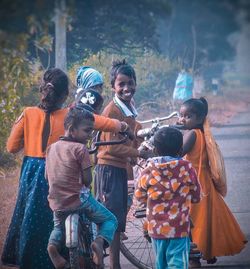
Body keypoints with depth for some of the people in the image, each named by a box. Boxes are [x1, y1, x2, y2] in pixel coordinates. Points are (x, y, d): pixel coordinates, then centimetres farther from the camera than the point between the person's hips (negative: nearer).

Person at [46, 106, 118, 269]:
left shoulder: (51, 148, 9)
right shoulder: (80, 149, -10)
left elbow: (47, 176, 14)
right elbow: (87, 179, -11)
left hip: (57, 204, 5)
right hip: (79, 200, -5)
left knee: (59, 226, 33)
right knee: (110, 220, 14)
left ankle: (54, 244, 2)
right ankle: (100, 241, -16)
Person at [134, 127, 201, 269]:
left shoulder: (148, 172, -4)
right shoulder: (187, 169, -7)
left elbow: (140, 197, 7)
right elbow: (196, 197, 3)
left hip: (156, 228, 3)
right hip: (179, 229, -3)